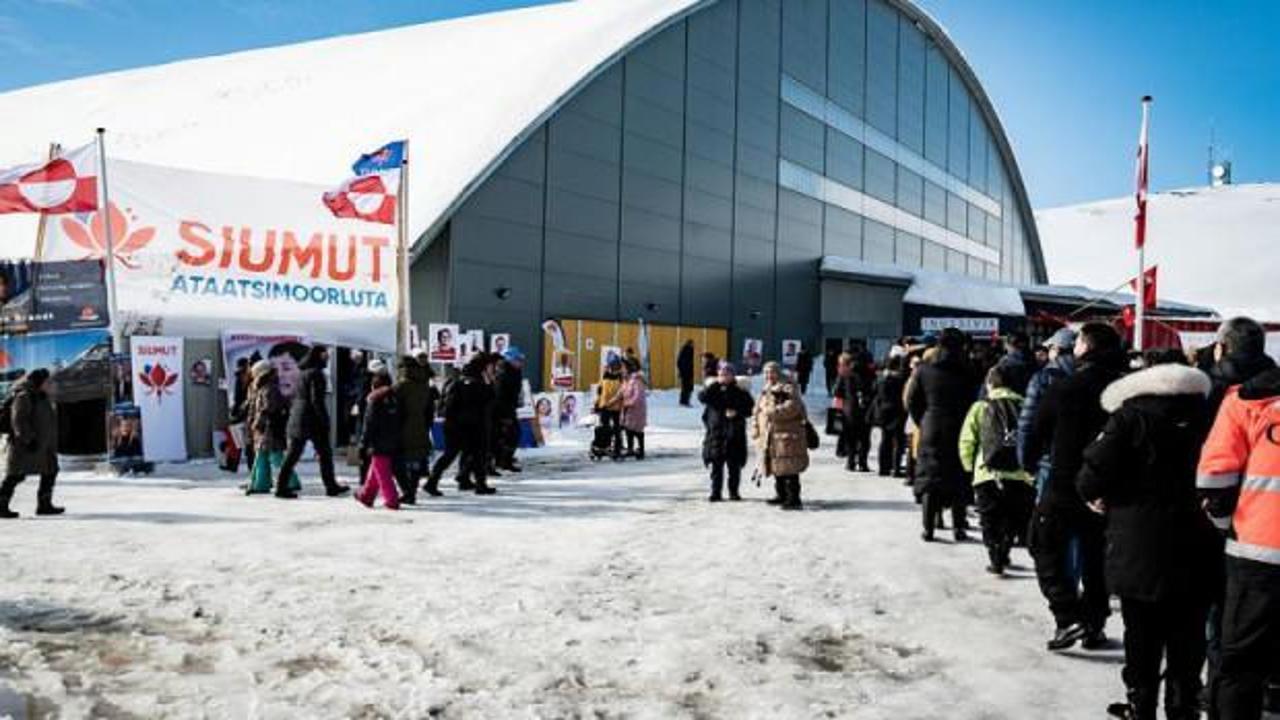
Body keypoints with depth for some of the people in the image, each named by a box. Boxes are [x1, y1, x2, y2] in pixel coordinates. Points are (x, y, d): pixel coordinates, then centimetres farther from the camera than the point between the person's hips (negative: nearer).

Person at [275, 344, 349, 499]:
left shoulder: (302, 373, 14)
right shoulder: (316, 373, -12)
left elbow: (295, 397, 17)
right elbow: (316, 400, -17)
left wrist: (293, 413, 21)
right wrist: (324, 421, -14)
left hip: (297, 417, 8)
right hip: (312, 418, -8)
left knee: (292, 454, 8)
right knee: (324, 452, 3)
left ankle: (281, 487, 6)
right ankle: (331, 486, 9)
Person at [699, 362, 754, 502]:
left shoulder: (740, 392, 3)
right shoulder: (713, 390, 5)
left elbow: (750, 408, 3)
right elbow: (702, 397, -13)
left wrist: (737, 413, -12)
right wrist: (714, 384, -17)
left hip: (734, 434, 0)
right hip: (715, 432, 0)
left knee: (734, 465, 6)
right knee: (716, 465, 2)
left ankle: (734, 492, 17)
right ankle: (716, 492, 9)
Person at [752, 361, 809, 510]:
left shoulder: (788, 389, -5)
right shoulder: (764, 393, 21)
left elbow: (793, 406, -22)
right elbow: (756, 412, 25)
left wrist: (774, 412, -28)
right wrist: (755, 429, 12)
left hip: (787, 434, -8)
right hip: (769, 437, 8)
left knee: (789, 468, -12)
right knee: (776, 468, 14)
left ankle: (794, 499, -11)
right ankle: (782, 496, 25)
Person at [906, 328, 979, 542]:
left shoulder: (924, 371, -5)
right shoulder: (966, 373, -9)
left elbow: (912, 402, 0)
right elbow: (972, 402, -4)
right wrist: (966, 425, 9)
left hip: (931, 430, 1)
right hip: (958, 432, -1)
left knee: (929, 478, 7)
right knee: (958, 479, 9)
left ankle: (928, 529, 6)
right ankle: (958, 528, 11)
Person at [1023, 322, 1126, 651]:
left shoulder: (1065, 388, -11)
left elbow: (1038, 432, -3)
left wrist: (1029, 461, 13)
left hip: (1065, 485, -4)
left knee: (1046, 547, 8)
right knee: (1095, 554, 17)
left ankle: (1069, 616, -6)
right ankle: (1095, 626, 21)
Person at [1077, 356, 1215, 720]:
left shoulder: (1130, 415, -10)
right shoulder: (1206, 411, 4)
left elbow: (1091, 480, -13)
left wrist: (1099, 497, 6)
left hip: (1141, 548, -3)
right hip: (1196, 547, 4)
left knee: (1142, 636, 10)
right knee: (1187, 638, 14)